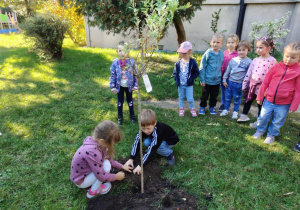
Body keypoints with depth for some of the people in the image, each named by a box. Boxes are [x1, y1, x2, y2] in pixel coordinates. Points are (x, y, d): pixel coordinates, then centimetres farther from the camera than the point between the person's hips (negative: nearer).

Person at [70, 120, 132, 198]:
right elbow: (101, 176, -27)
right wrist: (116, 176, -12)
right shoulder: (92, 152, -37)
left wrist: (122, 166, 6)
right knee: (106, 165, -21)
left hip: (85, 172, 8)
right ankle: (93, 191, -2)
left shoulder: (97, 142, -12)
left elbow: (109, 160, 7)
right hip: (81, 181, -8)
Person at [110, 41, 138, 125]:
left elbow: (135, 74, -6)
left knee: (130, 100, 18)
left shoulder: (131, 62, -14)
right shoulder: (115, 62, -13)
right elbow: (113, 75, -6)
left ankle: (132, 115, 37)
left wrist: (135, 85, -4)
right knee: (120, 101, 15)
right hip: (120, 86, 0)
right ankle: (120, 117, 33)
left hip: (129, 86, 0)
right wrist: (113, 87, -6)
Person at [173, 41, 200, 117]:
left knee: (190, 98, 1)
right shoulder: (178, 63, -3)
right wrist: (176, 79, -8)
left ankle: (192, 109, 25)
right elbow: (175, 72, 8)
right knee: (181, 97, 17)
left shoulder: (192, 62, -10)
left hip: (189, 85, -3)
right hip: (180, 84, 3)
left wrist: (191, 78, -15)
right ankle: (181, 109, 33)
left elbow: (197, 72, -4)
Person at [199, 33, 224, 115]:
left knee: (214, 95, 17)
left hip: (217, 80, 3)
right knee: (205, 95, 11)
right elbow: (202, 67, -10)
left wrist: (221, 76, 7)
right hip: (207, 80, -3)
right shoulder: (208, 53, -13)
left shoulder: (222, 54, -2)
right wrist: (202, 79, -10)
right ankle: (202, 107, 30)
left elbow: (222, 66, 9)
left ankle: (212, 107, 35)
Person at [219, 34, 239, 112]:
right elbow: (220, 64, 8)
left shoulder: (237, 55, -10)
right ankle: (223, 104, 30)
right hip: (223, 75, 4)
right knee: (222, 90, 15)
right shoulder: (224, 53, 3)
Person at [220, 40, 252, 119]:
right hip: (230, 82, 3)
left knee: (237, 99, 9)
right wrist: (224, 80, 8)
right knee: (227, 97, 11)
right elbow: (227, 70, 9)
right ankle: (226, 109, 27)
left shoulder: (248, 62, -5)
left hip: (239, 84, -3)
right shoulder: (233, 60, 3)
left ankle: (235, 111, 25)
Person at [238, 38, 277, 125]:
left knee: (261, 105, 11)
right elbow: (249, 73, 8)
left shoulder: (272, 61, -12)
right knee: (247, 101, 18)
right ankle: (244, 115, 36)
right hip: (251, 86, 5)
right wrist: (244, 84, 9)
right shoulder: (255, 60, 5)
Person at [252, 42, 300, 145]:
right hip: (269, 100, 1)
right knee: (263, 117, 11)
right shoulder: (276, 67, -4)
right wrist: (260, 96, 4)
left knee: (277, 122, 13)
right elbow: (265, 82, 3)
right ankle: (260, 130, 37)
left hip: (284, 104, -1)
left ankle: (271, 134, 35)